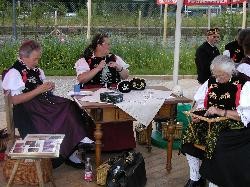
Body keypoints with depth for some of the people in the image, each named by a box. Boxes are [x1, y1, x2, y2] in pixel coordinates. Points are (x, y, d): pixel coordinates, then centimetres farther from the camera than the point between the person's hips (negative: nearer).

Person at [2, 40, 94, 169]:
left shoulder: (37, 71, 19)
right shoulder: (13, 73, -5)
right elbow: (15, 100, -15)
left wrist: (49, 88, 5)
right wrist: (38, 90, -16)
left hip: (44, 103, 8)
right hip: (28, 111, -8)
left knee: (69, 106, -18)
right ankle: (68, 153, -14)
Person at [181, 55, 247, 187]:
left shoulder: (242, 85, -9)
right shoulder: (211, 82, 10)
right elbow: (199, 103, 15)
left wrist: (221, 112, -26)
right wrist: (197, 115, -6)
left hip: (231, 125, -5)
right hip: (209, 121, 6)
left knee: (213, 137, -32)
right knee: (190, 136, -16)